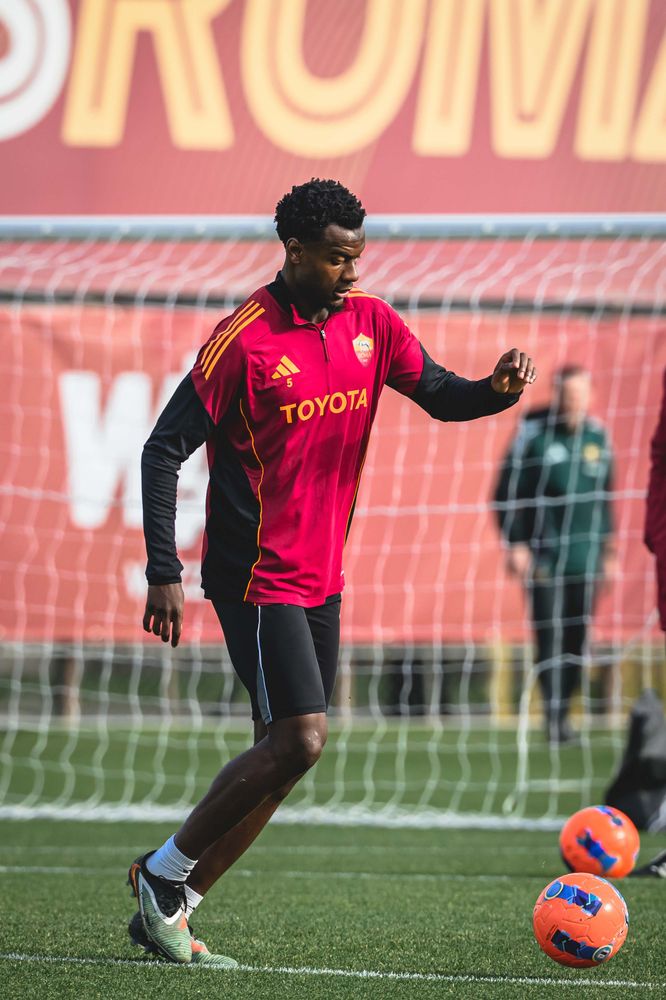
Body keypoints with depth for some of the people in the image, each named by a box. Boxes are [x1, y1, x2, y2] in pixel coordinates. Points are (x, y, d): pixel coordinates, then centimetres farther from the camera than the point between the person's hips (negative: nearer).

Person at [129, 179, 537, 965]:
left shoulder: (369, 322, 4)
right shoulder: (245, 339, -14)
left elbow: (440, 396, 10)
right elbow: (165, 449, -12)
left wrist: (496, 390, -14)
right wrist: (163, 572, -17)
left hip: (321, 576, 7)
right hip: (257, 575, -7)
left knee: (285, 755, 6)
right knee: (299, 739, -16)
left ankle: (169, 911, 13)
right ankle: (162, 875, -1)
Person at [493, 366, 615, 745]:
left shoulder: (597, 436, 9)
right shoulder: (533, 431, -4)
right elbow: (509, 490, -2)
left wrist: (609, 548, 17)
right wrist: (516, 543, -8)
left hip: (586, 557, 4)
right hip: (544, 554, -4)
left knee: (578, 638, 2)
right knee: (549, 636, -6)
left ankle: (563, 712, 14)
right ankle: (553, 715, -2)